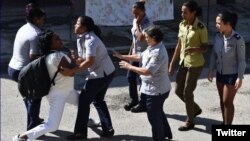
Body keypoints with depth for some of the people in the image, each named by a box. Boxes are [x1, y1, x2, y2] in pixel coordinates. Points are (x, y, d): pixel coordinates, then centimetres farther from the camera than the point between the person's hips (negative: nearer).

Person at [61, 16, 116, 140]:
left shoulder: (90, 40, -22)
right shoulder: (85, 38, 9)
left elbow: (90, 61, -31)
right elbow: (85, 58, 8)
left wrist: (71, 71, -32)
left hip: (101, 74, -10)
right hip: (107, 72, 10)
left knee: (83, 101, 0)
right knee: (98, 100, 20)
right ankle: (108, 129, 21)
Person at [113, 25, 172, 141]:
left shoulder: (158, 53, -29)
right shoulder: (152, 48, 4)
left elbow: (147, 71, -33)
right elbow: (139, 57, 15)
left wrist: (129, 67, -24)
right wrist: (122, 56, 10)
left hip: (156, 90, -11)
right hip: (156, 88, 11)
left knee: (154, 117, 5)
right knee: (158, 113, 27)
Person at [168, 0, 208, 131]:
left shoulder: (201, 27, -18)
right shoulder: (182, 25, 1)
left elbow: (205, 47, -11)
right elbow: (179, 45, 8)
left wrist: (194, 49, -33)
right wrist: (172, 63, 9)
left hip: (195, 64, -7)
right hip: (183, 62, 7)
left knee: (187, 92, -1)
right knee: (178, 91, 12)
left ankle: (190, 121, 17)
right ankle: (196, 109, 37)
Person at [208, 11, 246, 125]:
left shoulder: (238, 39, -22)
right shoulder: (218, 36, -5)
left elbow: (241, 60, -15)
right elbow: (214, 54, 6)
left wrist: (240, 77, -17)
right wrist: (211, 70, 7)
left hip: (232, 75, -6)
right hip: (220, 73, 6)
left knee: (227, 102, 1)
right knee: (222, 100, 16)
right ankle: (225, 123, 33)